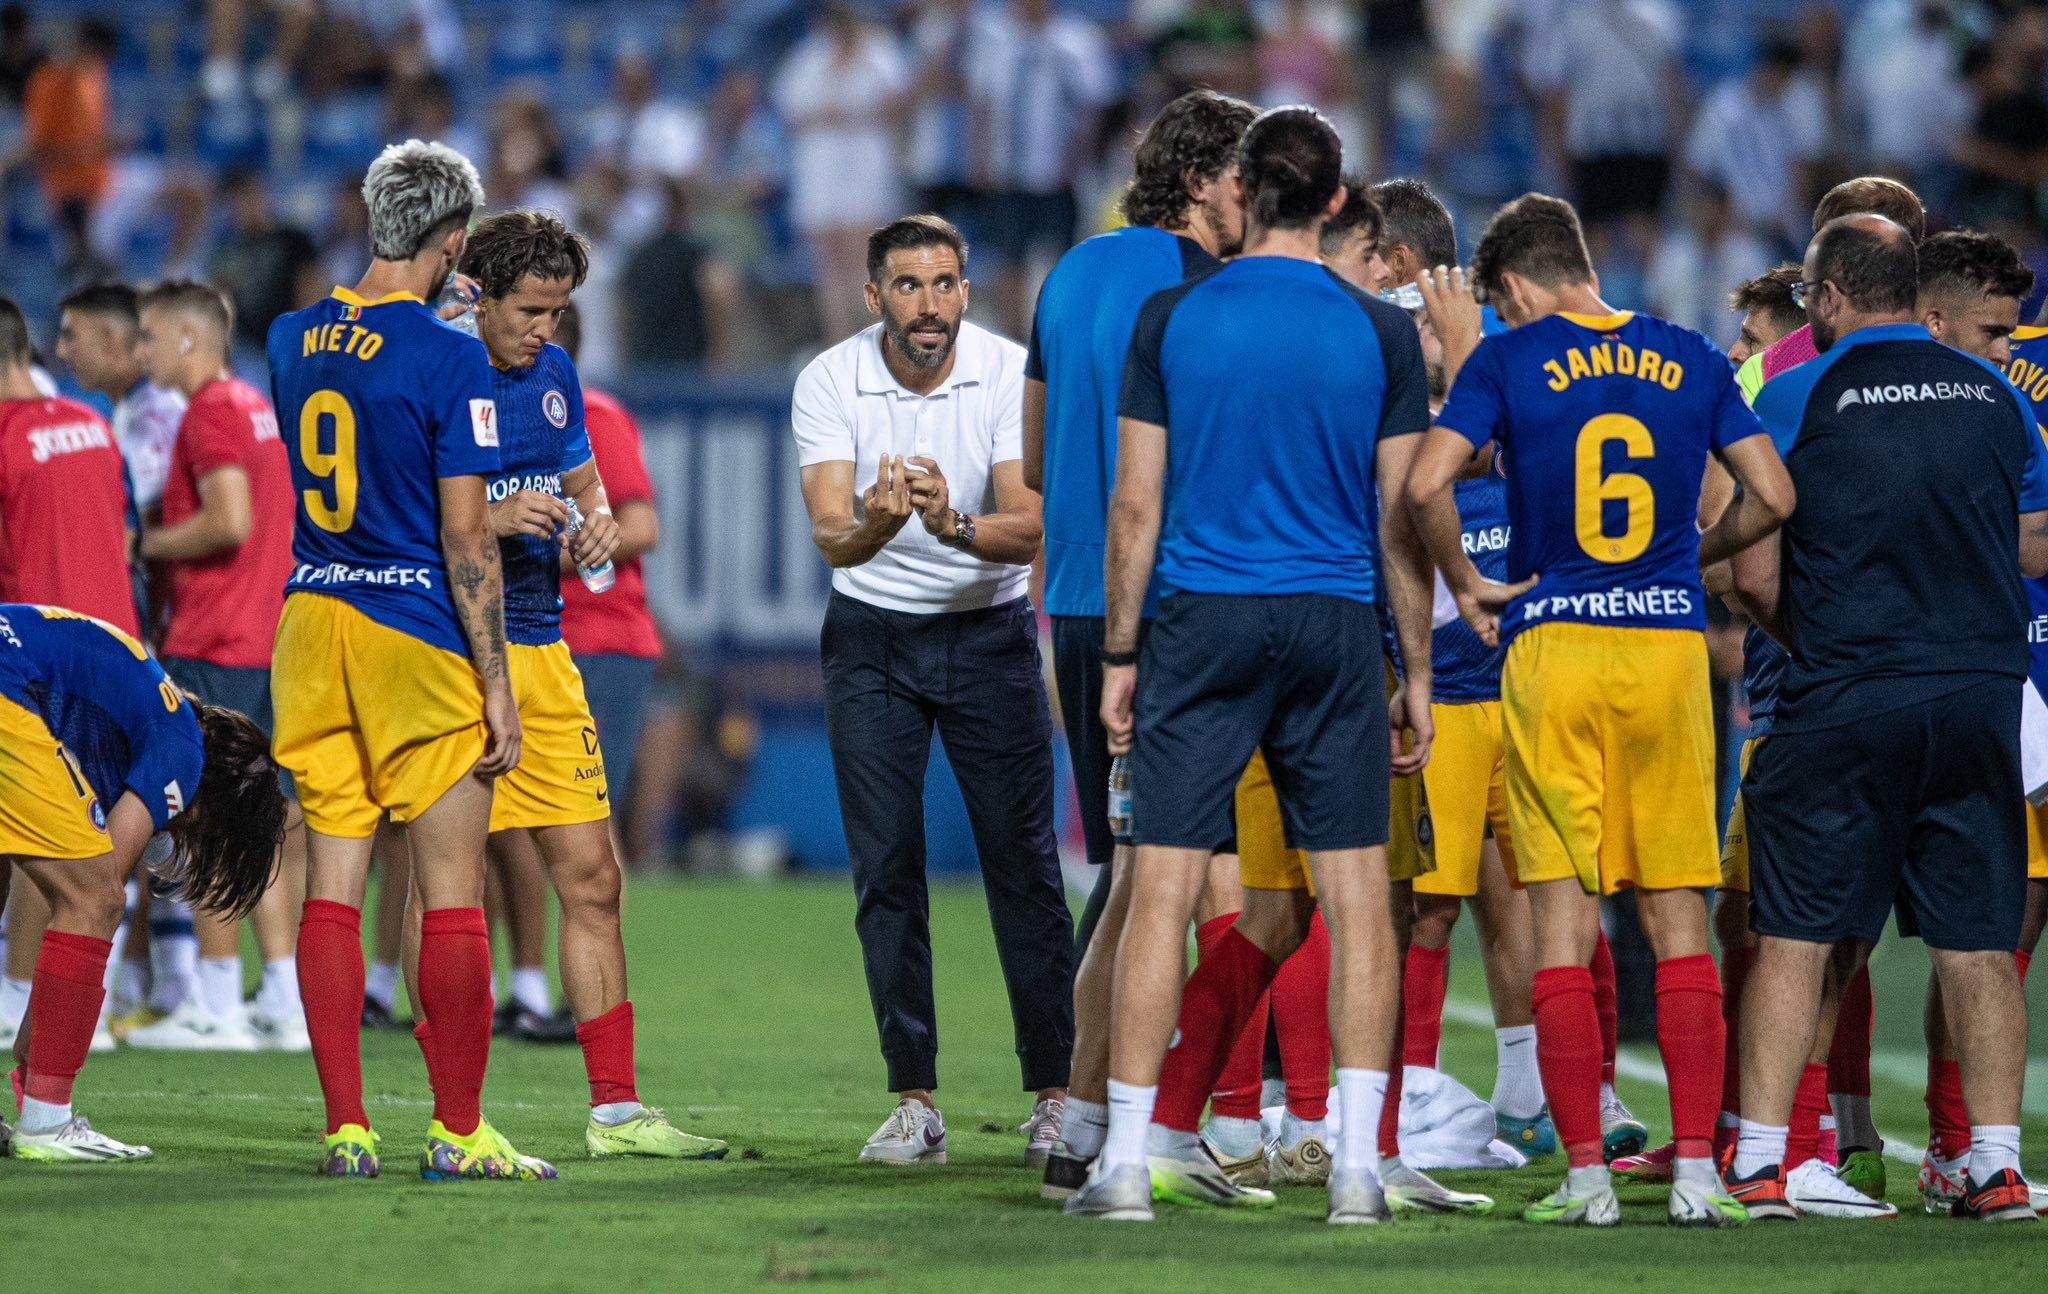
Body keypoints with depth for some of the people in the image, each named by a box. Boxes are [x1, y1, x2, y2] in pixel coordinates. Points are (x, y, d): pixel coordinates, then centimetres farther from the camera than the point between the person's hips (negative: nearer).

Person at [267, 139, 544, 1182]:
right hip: (419, 640, -6)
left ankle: (344, 1128, 4)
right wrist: (496, 685, -8)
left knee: (332, 887, 5)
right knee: (453, 895, 1)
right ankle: (457, 1131, 2)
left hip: (312, 627, 6)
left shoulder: (292, 342, 6)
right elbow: (465, 537, -13)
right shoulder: (449, 359, -13)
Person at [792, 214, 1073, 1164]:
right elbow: (830, 538, -22)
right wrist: (875, 524, -44)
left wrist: (956, 525, -41)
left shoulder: (1010, 373, -13)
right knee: (885, 872, -3)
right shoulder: (829, 383, -12)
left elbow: (1030, 526, -21)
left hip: (990, 632, 0)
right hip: (872, 639, 0)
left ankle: (1056, 1088, 3)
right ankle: (913, 1100, 2)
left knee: (1023, 863, -4)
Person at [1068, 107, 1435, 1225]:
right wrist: (1418, 675, 9)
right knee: (1355, 894, 4)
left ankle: (1128, 1162, -2)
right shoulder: (1381, 333, 1)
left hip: (1199, 626, 0)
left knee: (1163, 891, 1)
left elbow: (1137, 505, 1)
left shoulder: (1171, 319, 0)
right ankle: (1356, 1167, -1)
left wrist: (1120, 654, 9)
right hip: (1335, 629, 0)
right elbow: (1404, 519, 2)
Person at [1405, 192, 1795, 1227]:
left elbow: (1426, 484, -13)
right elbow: (1771, 497, 6)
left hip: (1552, 644, -2)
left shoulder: (1510, 359, -1)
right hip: (1670, 643, 2)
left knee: (1564, 916, 1)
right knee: (1677, 919, 6)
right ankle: (1696, 1170, 0)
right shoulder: (1692, 358, 8)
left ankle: (1586, 1175, -2)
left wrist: (1465, 587, 2)